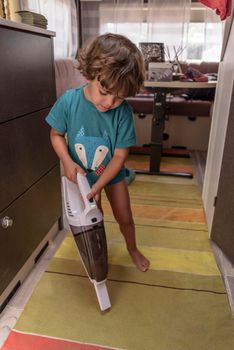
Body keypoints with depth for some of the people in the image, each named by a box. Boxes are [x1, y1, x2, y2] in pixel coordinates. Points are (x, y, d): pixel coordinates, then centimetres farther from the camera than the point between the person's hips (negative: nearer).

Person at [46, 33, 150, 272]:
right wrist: (67, 162, -25)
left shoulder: (123, 112, -27)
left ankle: (132, 248, 46)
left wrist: (97, 187, -28)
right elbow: (56, 134, -9)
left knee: (124, 217, 15)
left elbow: (120, 156, -22)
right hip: (81, 175, 0)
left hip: (112, 174, 0)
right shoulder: (69, 101, -25)